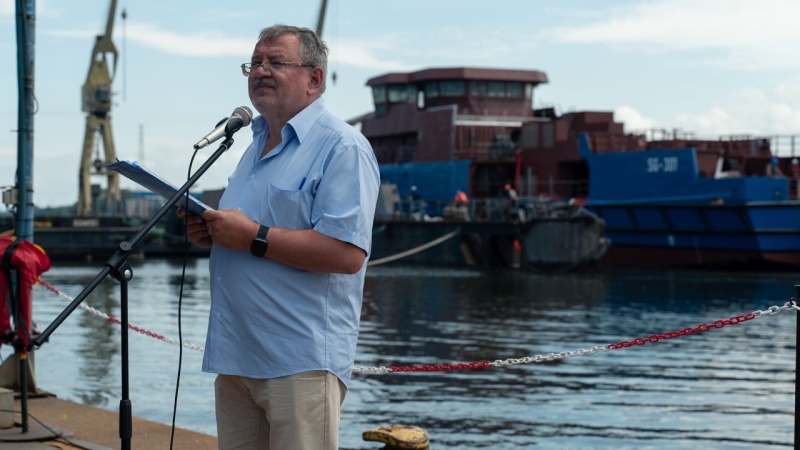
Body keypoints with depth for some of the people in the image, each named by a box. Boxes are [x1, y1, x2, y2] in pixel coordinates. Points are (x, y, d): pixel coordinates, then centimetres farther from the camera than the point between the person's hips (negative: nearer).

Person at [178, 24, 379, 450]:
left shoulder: (342, 147, -10)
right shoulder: (256, 146, 20)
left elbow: (347, 253, -21)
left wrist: (253, 237, -19)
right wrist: (211, 233, 8)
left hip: (300, 361, -9)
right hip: (235, 352, 9)